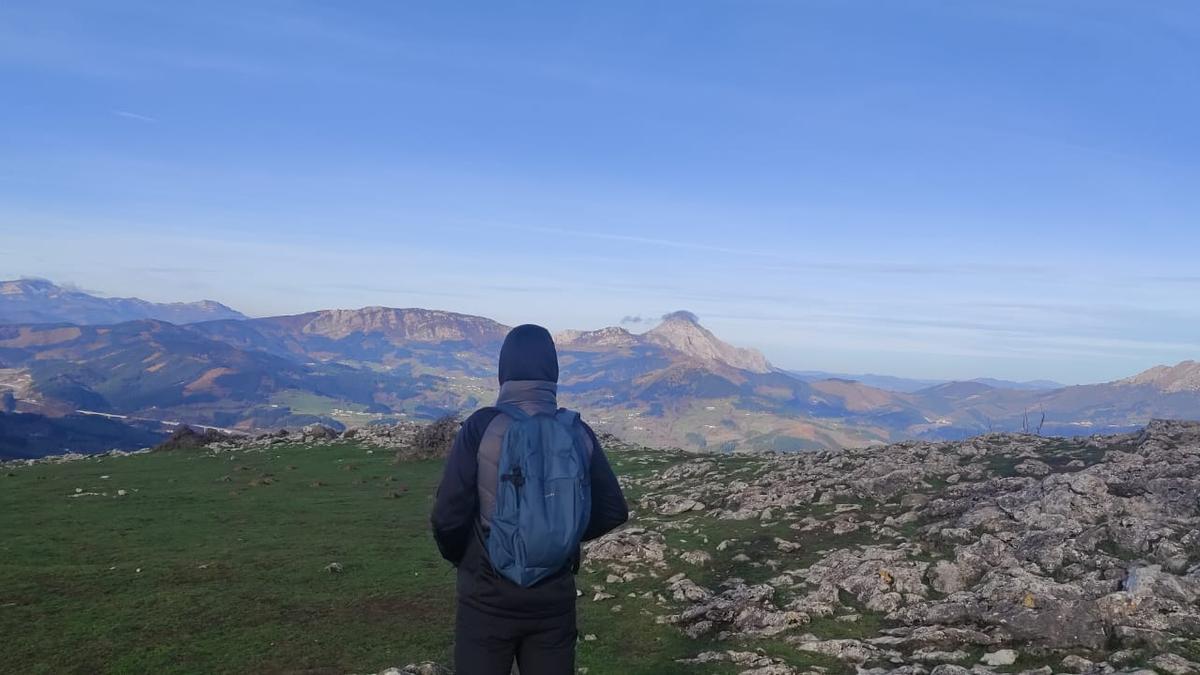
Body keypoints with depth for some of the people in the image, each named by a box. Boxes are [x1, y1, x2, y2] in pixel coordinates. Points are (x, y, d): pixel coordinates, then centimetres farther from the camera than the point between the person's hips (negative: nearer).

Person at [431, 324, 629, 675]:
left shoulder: (483, 426, -13)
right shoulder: (578, 433, -4)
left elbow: (448, 515, -15)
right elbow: (613, 510, 2)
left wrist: (457, 556, 6)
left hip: (489, 593, -3)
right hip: (555, 593, 3)